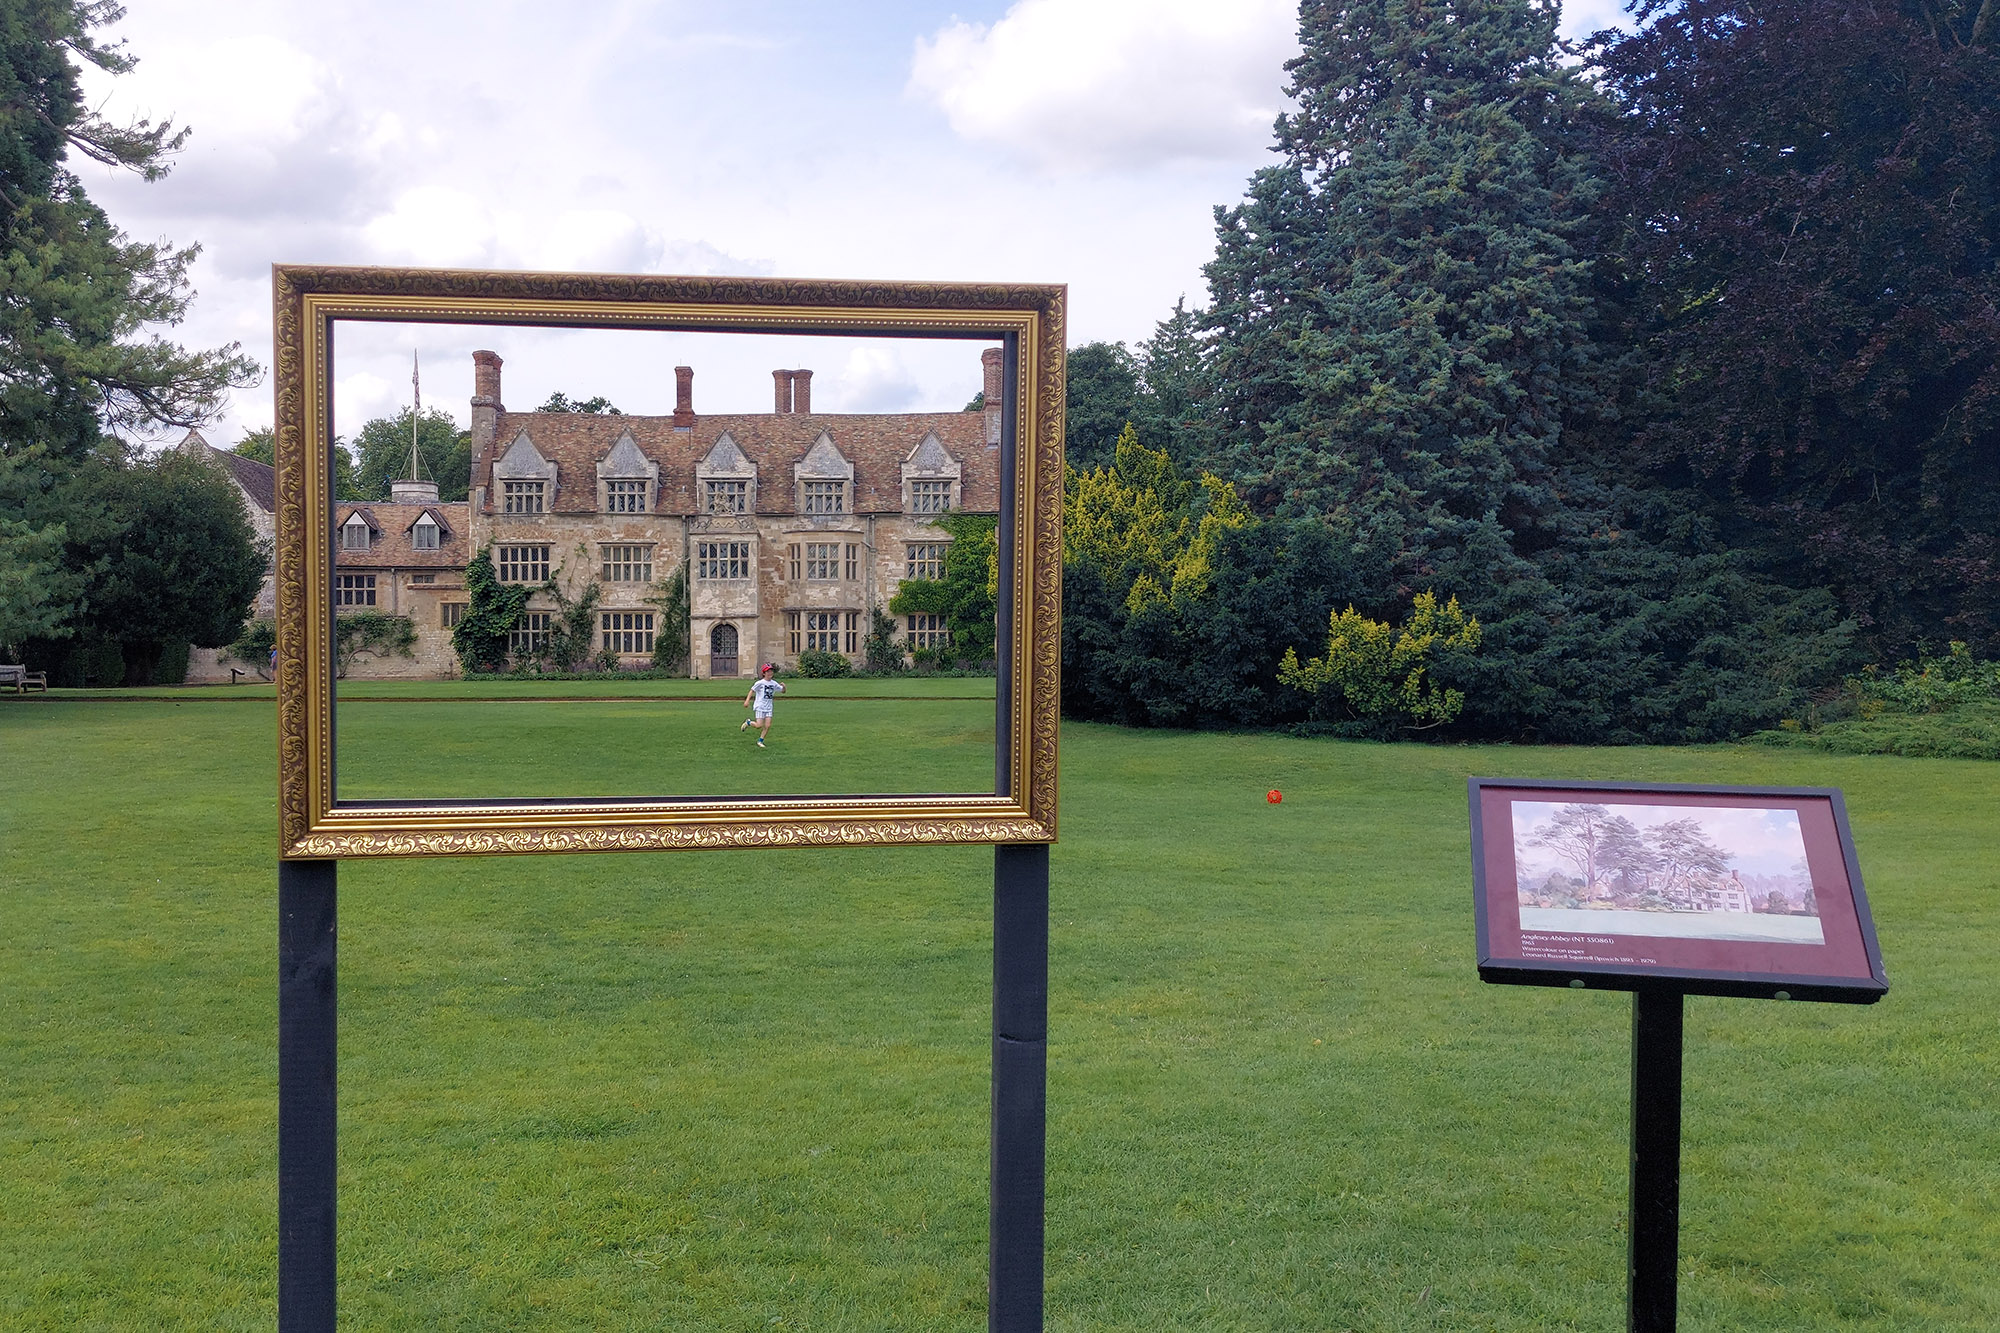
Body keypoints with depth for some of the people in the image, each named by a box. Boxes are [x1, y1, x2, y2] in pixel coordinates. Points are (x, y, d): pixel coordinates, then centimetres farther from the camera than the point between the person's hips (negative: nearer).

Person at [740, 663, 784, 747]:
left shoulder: (774, 683, 5)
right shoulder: (760, 683, -10)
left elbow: (783, 691, 13)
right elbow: (752, 691, -7)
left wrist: (783, 686, -10)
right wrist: (747, 700, -17)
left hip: (768, 708, 5)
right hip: (759, 707, -5)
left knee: (767, 726, -2)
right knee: (759, 726, -9)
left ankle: (760, 741, 13)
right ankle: (748, 722, 20)